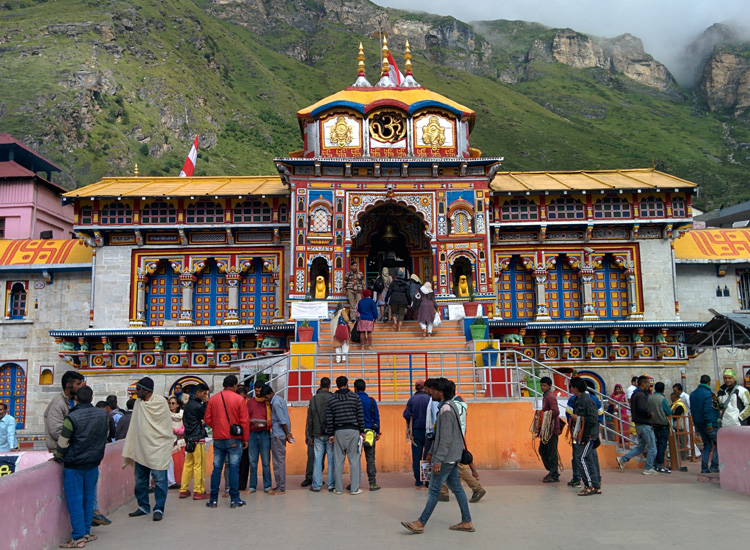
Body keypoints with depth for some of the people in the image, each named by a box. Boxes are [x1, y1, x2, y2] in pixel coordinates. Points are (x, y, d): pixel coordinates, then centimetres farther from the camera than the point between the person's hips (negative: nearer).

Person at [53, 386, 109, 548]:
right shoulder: (103, 414, -1)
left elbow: (62, 443, -11)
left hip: (74, 465, -5)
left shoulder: (72, 418, -17)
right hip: (93, 463, 5)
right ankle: (86, 533, 21)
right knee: (88, 498, 14)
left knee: (75, 500, 2)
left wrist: (57, 457, 8)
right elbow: (106, 436, 12)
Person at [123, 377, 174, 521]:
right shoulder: (138, 403, 9)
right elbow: (135, 426, 16)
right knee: (140, 480, 12)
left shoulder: (160, 402, -8)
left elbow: (167, 424, -2)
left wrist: (170, 442, 0)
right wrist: (130, 446, 16)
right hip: (141, 448, 6)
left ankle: (159, 509, 3)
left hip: (158, 448, -6)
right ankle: (143, 507, 25)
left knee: (159, 480, -4)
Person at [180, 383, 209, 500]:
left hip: (189, 437, 9)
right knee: (199, 465, -3)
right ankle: (199, 491, 0)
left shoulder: (188, 404, 12)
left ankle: (183, 490, 15)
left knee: (188, 464, 12)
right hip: (198, 439, -9)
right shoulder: (198, 406, -16)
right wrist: (206, 403, -4)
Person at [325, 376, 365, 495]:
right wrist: (362, 431, 6)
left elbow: (329, 420, 3)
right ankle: (355, 489, 5)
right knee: (354, 460, 3)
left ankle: (338, 488, 9)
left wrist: (330, 434, 9)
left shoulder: (331, 400, 4)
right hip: (353, 431, -1)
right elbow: (360, 416, -1)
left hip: (339, 431, 1)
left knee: (338, 460, 7)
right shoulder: (355, 397, 0)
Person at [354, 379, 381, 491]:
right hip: (369, 433, 1)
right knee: (370, 459, 6)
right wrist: (377, 432, 10)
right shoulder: (371, 401, 1)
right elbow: (376, 418, 3)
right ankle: (373, 483, 6)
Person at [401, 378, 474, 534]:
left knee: (434, 489, -3)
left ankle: (421, 523, 5)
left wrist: (438, 460, -22)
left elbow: (446, 438, -24)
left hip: (447, 457, -10)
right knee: (456, 487, 13)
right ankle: (466, 522, 18)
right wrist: (432, 451, 23)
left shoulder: (446, 410, -21)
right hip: (452, 456, 10)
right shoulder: (449, 406, 11)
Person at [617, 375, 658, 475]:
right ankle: (648, 469, 7)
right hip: (645, 425, -10)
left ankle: (623, 459, 10)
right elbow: (642, 409, -30)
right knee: (652, 448, 1)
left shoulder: (635, 394, 15)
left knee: (641, 446, 16)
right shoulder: (641, 395, -18)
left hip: (639, 424, 10)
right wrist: (650, 414, -11)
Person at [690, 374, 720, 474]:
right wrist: (709, 423, -19)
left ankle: (704, 468, 9)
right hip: (710, 424, -8)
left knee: (707, 446, 14)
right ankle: (714, 467, -2)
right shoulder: (707, 394, -14)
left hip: (698, 424, 8)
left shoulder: (693, 394, 12)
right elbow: (707, 410, -21)